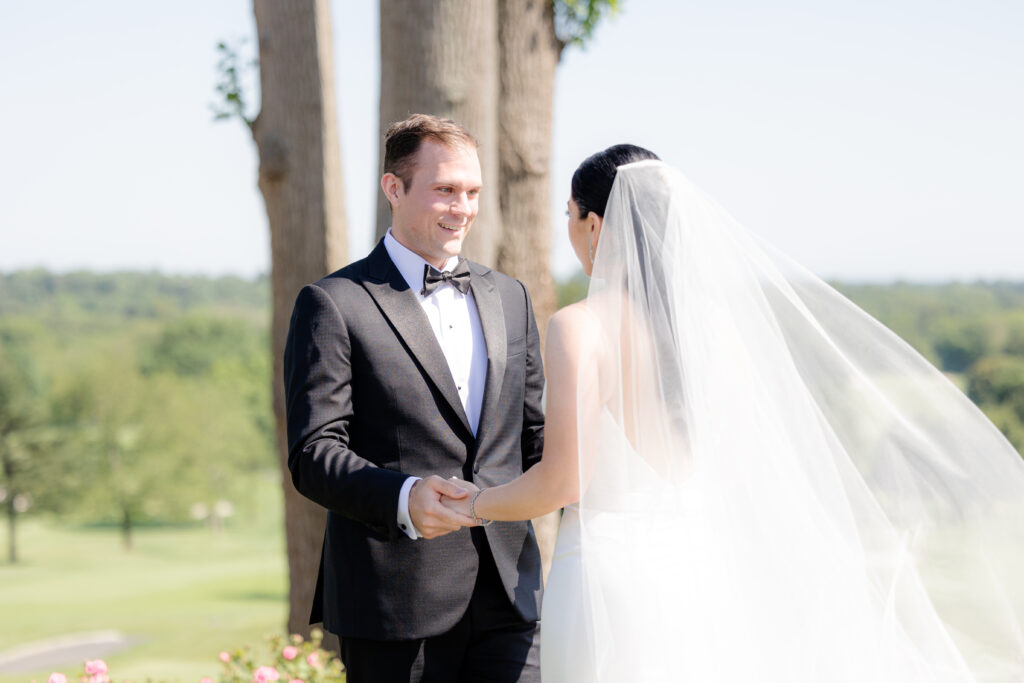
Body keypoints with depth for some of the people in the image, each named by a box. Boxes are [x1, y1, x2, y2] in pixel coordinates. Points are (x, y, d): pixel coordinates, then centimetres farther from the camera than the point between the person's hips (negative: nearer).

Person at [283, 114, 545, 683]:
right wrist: (404, 498, -27)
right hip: (397, 609, -5)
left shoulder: (509, 298, 16)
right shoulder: (333, 305, -2)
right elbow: (313, 454, -9)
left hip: (509, 597, 5)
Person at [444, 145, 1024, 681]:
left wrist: (478, 504, 2)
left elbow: (564, 479, -14)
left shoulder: (580, 328, -11)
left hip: (611, 572, -6)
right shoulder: (716, 321, 6)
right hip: (706, 567, 6)